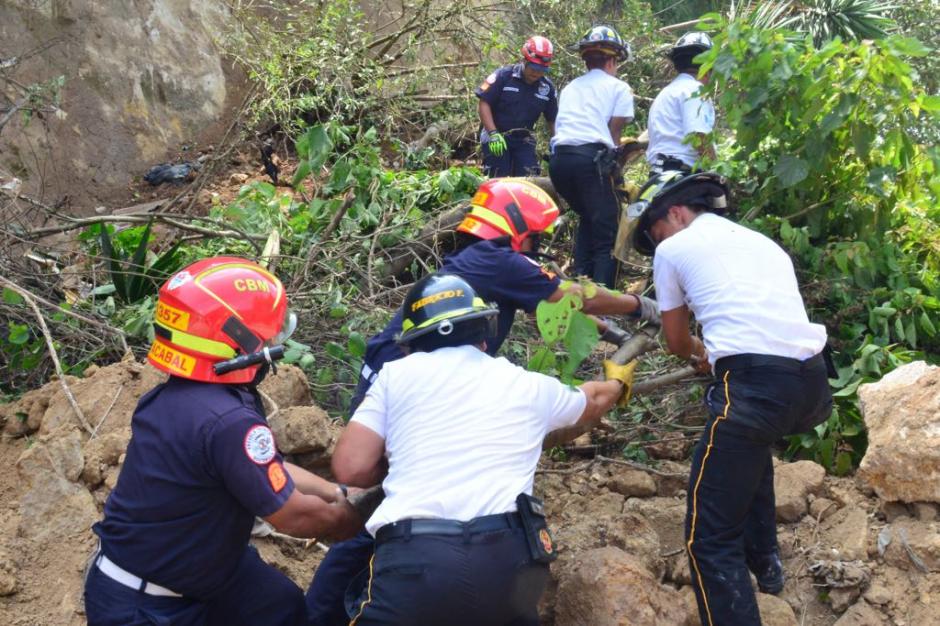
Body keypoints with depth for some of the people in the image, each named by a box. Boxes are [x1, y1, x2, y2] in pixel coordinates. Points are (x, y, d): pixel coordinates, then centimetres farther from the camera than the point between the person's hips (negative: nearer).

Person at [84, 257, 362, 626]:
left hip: (194, 568, 9)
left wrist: (337, 494, 9)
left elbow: (269, 469, 9)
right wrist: (354, 521, -2)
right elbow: (294, 515, -18)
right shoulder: (229, 422, -31)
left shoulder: (173, 396, -3)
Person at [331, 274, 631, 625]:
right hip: (507, 558, 3)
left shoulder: (397, 373, 12)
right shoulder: (529, 385, 18)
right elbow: (592, 402, 40)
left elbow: (351, 468, 5)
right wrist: (617, 384, 63)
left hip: (413, 563, -3)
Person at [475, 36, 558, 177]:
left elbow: (552, 120, 10)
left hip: (523, 140, 4)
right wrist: (493, 134, -22)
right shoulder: (503, 76, -11)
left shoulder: (547, 87, 1)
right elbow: (483, 104, -13)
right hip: (496, 138, -4)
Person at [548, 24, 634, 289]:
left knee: (589, 219, 27)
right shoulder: (619, 88, 12)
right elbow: (614, 132, 4)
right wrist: (615, 168, 18)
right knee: (607, 234, -1)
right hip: (590, 159, -6)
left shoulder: (570, 88, 27)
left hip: (559, 158, 6)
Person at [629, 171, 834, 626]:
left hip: (758, 383, -8)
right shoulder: (762, 241, 29)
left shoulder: (674, 249, 12)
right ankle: (764, 560, 46)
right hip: (813, 379, 8)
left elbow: (676, 341, 21)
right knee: (753, 440, 40)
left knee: (709, 537, -2)